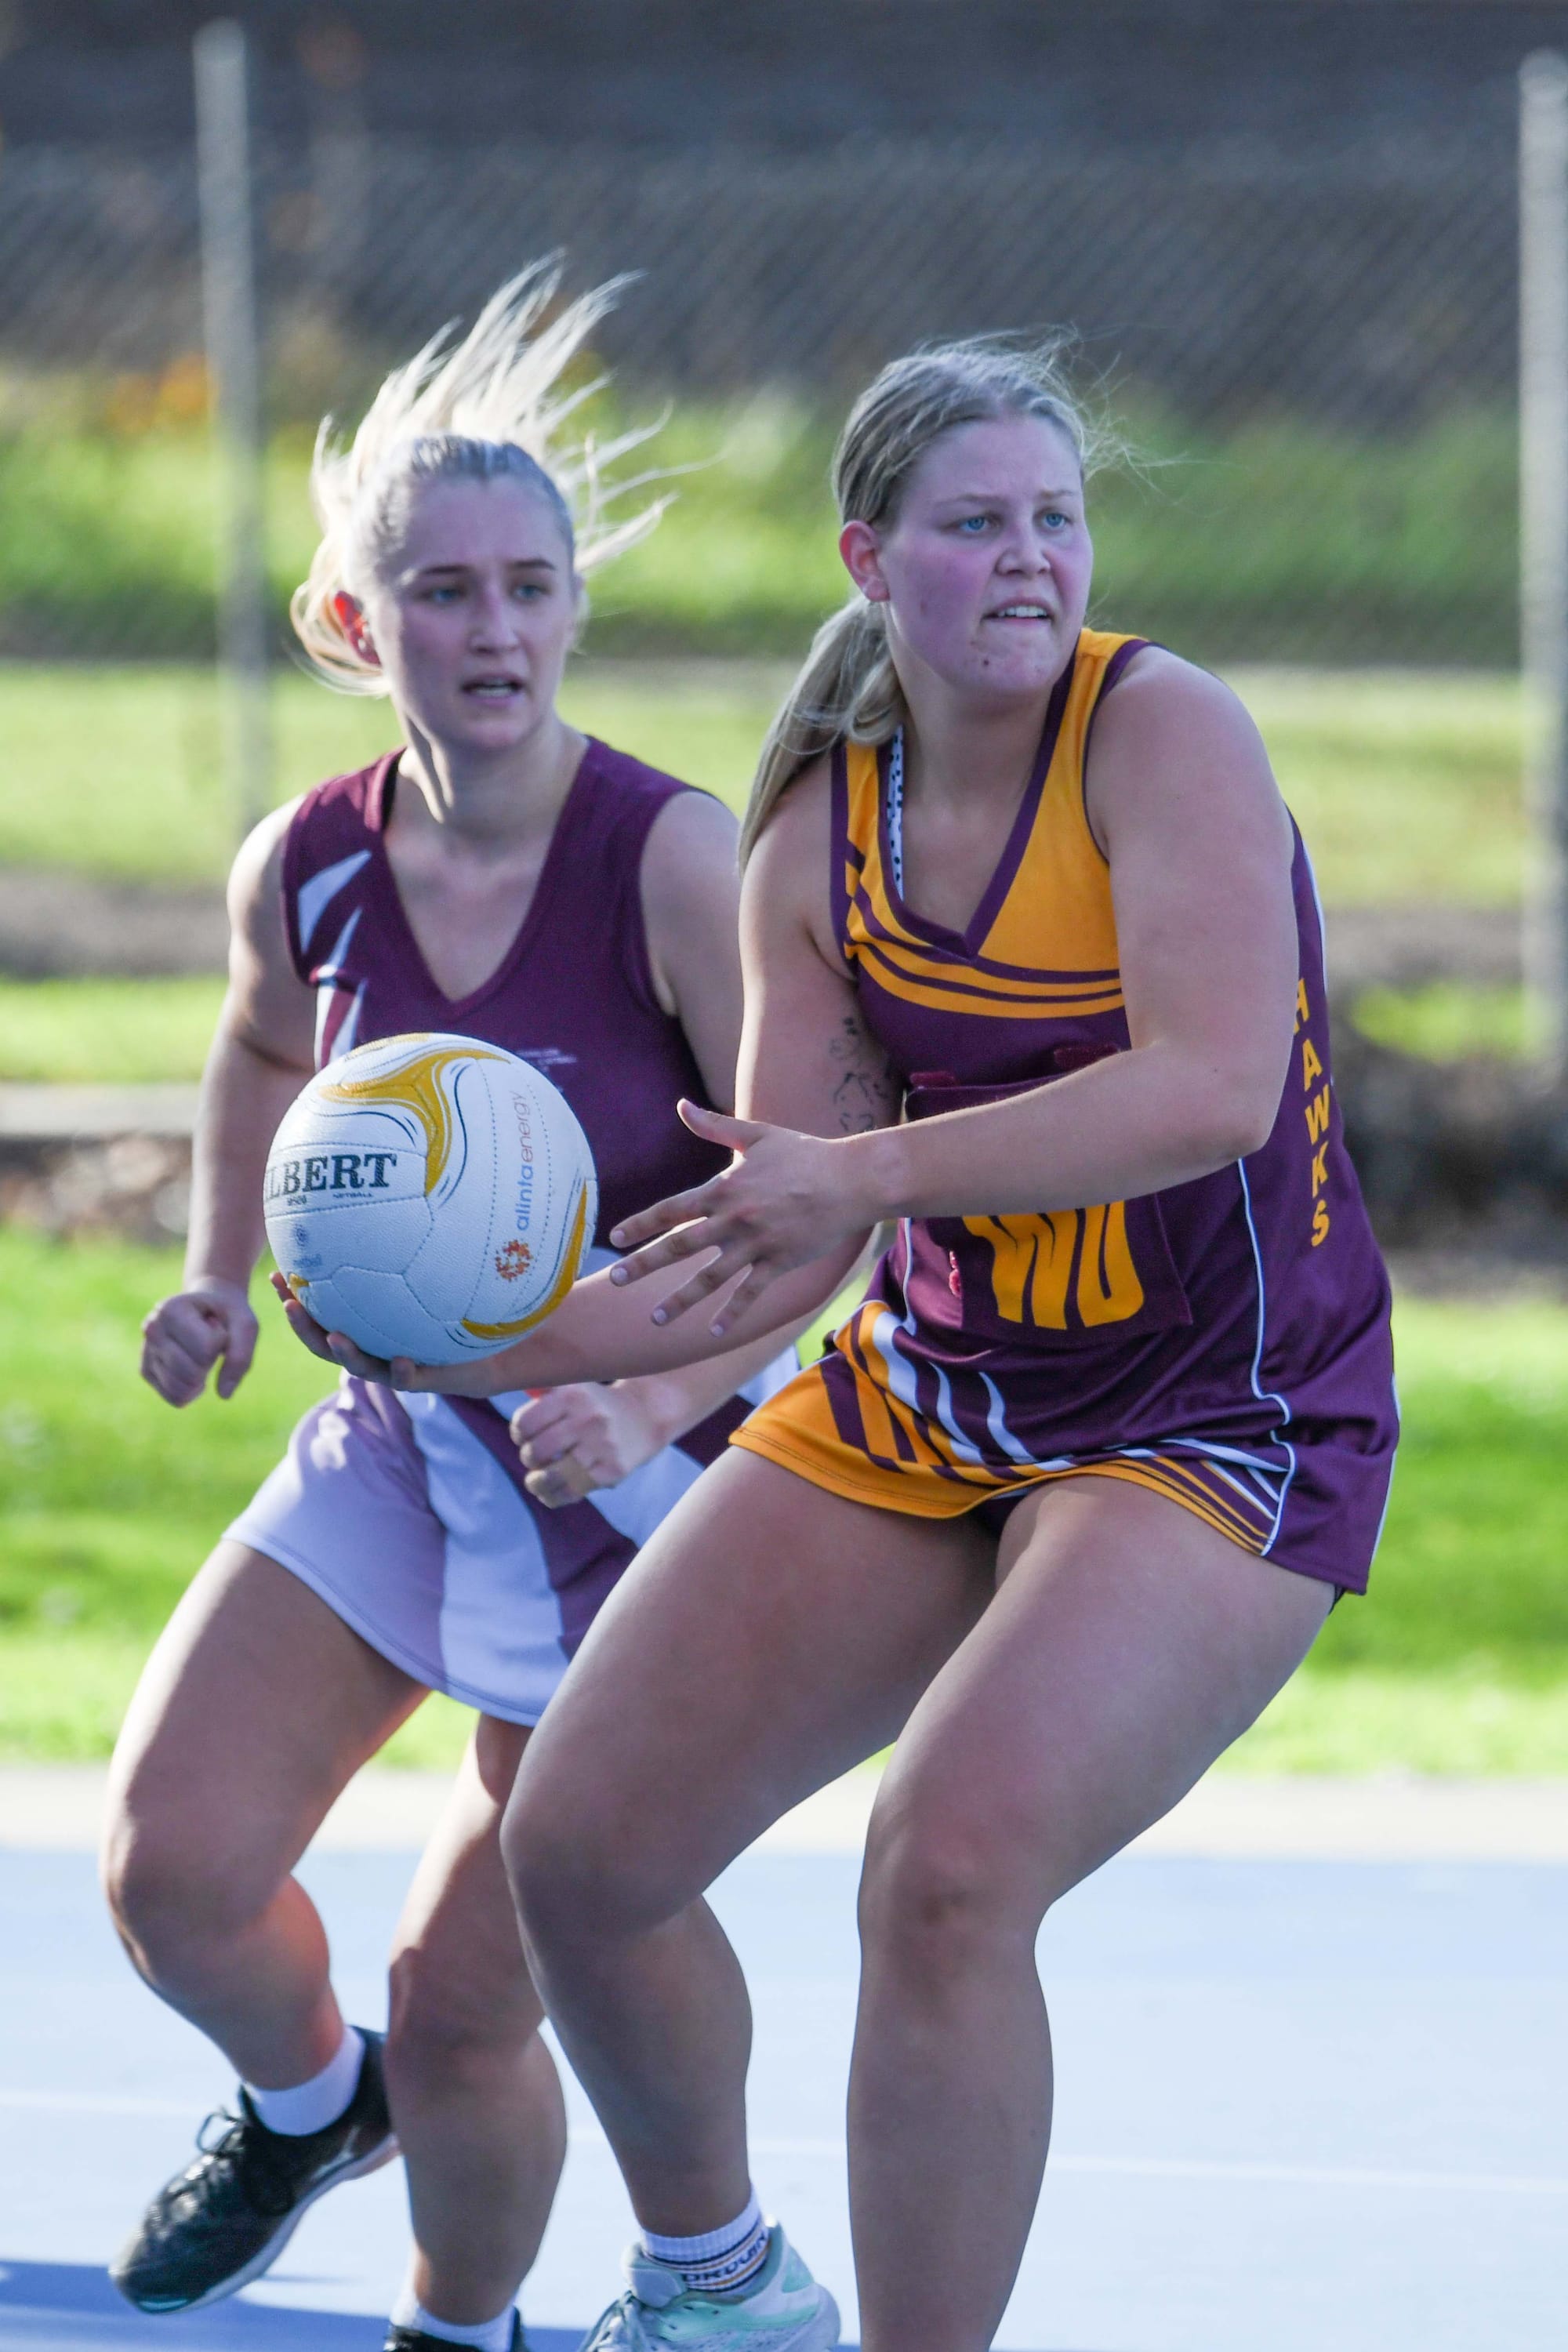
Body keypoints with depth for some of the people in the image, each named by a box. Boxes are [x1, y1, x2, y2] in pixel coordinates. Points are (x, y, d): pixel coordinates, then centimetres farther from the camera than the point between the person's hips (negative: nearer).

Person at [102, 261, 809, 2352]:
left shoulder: (670, 862, -21)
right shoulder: (307, 871, -6)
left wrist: (656, 1401, -36)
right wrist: (222, 1275, 7)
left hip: (645, 1480, -4)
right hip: (406, 1440, 4)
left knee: (464, 1996, -5)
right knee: (173, 1865, -11)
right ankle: (307, 2100, 25)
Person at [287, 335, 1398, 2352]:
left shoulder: (1160, 730, -16)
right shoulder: (815, 844, 1)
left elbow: (1218, 1089, -28)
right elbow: (782, 1244, 2)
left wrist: (871, 1170, -27)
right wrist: (508, 1344, -12)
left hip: (1216, 1429, -6)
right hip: (924, 1406, 7)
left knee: (949, 1867, -29)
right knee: (578, 1847, 4)